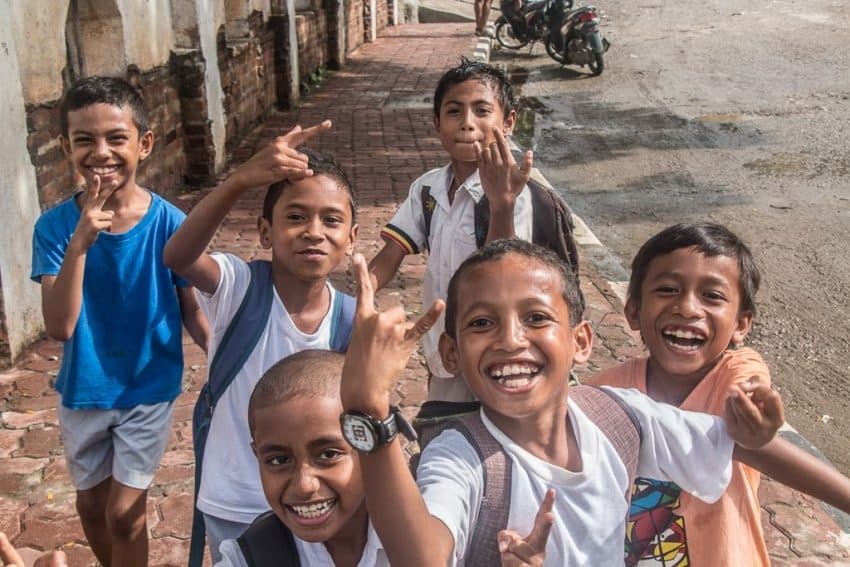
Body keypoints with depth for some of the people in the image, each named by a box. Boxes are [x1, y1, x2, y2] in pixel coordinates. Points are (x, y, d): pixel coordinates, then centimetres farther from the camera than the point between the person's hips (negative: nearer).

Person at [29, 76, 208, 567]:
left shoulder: (169, 222, -18)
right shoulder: (56, 226, -16)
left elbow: (191, 309, -6)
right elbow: (59, 327, -24)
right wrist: (80, 242, -35)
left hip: (148, 390, -2)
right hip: (83, 392, 3)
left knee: (124, 513, 5)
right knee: (92, 503, 22)